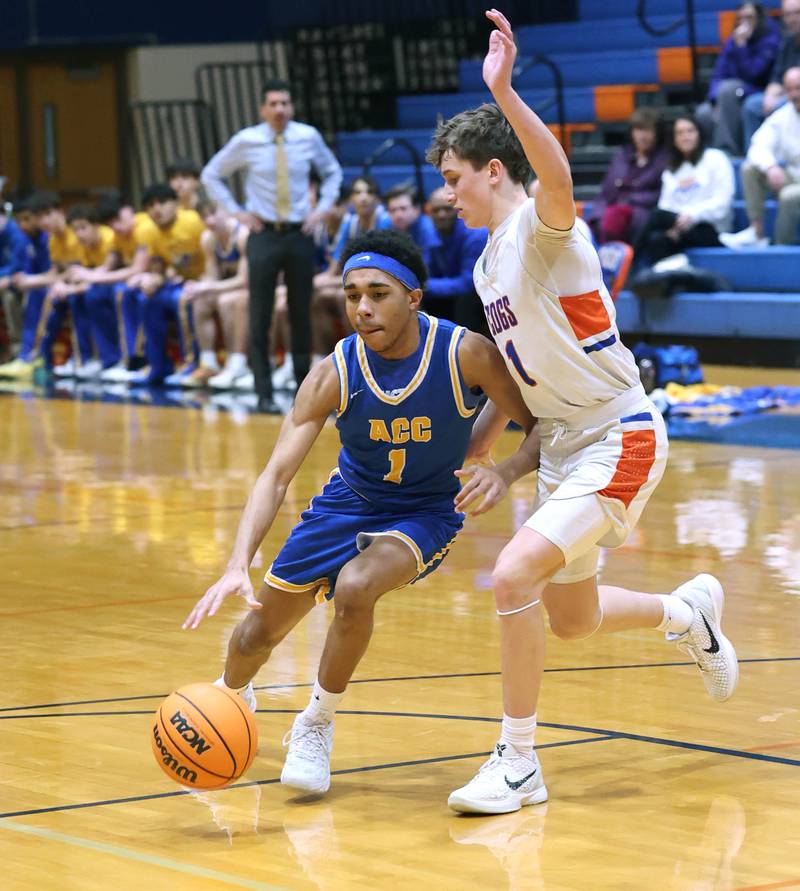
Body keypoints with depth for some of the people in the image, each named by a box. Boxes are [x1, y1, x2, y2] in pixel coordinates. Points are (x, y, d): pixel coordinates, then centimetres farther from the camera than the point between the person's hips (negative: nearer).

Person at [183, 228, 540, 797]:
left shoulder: (466, 354, -26)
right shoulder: (336, 373, -23)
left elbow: (544, 425, -14)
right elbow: (277, 475, -26)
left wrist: (505, 473, -37)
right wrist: (238, 566, -40)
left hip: (426, 511, -3)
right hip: (348, 503, 3)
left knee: (355, 588, -33)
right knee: (260, 631, 11)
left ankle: (317, 726, -7)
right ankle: (232, 696, 51)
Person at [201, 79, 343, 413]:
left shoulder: (308, 137, -2)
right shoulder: (246, 141, -7)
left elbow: (332, 172, 17)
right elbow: (211, 175, 7)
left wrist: (322, 208, 4)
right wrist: (237, 212, 0)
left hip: (300, 234, 2)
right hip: (264, 235, -2)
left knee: (301, 314, 9)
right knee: (260, 317, -3)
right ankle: (264, 393, 2)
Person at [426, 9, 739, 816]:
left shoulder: (542, 226, -15)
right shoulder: (489, 264, 12)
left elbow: (558, 177, -40)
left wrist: (504, 92, -52)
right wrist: (477, 446, 18)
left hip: (617, 439, -10)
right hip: (562, 446, 10)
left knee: (514, 575, -24)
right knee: (570, 620, 18)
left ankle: (517, 763, -12)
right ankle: (688, 613, 47)